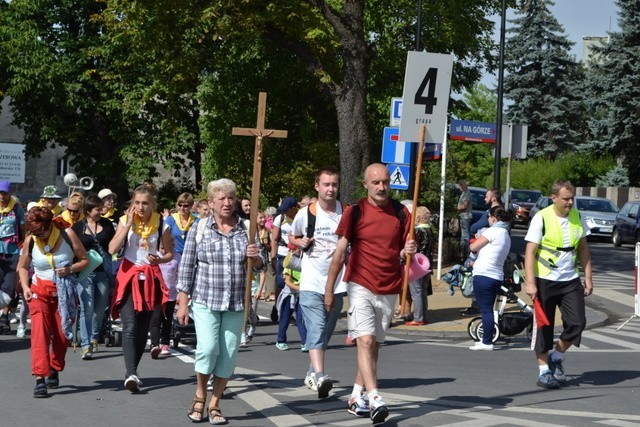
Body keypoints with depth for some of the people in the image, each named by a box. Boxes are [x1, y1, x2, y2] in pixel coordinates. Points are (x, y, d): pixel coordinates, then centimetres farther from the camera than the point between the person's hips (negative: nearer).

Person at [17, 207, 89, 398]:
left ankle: (54, 371, 30)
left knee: (62, 334, 6)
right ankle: (40, 379, -21)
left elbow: (85, 260, -2)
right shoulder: (30, 240, -7)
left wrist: (70, 269, -21)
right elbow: (23, 266, 8)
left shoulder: (67, 235, -11)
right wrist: (25, 286, -7)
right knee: (39, 332, -15)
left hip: (65, 292, 1)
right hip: (39, 290, 0)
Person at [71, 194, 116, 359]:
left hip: (104, 272, 3)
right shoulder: (78, 227, 1)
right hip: (85, 273, -3)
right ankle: (86, 345, -13)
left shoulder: (107, 224, 7)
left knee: (100, 309, 11)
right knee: (87, 309, -11)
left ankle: (94, 338, 30)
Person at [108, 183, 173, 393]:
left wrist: (159, 260, -15)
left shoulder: (161, 224, -2)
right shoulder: (125, 220, -3)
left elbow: (170, 254, 7)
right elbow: (112, 249, -13)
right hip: (128, 276, -2)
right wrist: (129, 224, -15)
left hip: (150, 278, 2)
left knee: (143, 328, 7)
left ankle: (132, 372, 20)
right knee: (130, 327, -16)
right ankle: (131, 373, -27)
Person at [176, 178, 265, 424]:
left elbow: (260, 265, 9)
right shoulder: (199, 230, 0)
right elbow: (186, 268, 1)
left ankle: (215, 404, 16)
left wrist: (255, 257, -15)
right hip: (205, 302, -2)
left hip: (236, 303, 2)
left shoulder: (246, 229, 5)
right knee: (208, 348, -16)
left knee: (228, 354, 2)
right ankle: (199, 396, 8)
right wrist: (183, 303, -2)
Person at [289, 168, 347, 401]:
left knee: (325, 333, 12)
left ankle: (312, 373, 30)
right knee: (316, 328, -17)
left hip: (337, 283, 2)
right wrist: (300, 243, -4)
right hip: (311, 282, -2)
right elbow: (292, 237, 19)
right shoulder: (305, 213, 1)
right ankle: (319, 375, -29)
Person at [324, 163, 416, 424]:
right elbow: (340, 252, -1)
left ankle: (357, 396, 23)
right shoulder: (354, 212, -4)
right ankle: (375, 400, -25)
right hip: (361, 287, -4)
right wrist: (329, 290, -1)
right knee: (365, 341, -16)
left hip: (389, 291, 4)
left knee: (374, 344, 11)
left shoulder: (401, 213, 4)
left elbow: (404, 250, 11)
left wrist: (408, 252, -14)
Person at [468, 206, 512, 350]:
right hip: (497, 277, 9)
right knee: (488, 309, 14)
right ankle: (487, 340, 17)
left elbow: (473, 247, -7)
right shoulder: (506, 236, 18)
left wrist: (476, 240, 13)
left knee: (485, 309, -7)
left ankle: (487, 342, -7)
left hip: (483, 275, -9)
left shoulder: (492, 231, -9)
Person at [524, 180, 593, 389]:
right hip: (545, 280, -4)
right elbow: (530, 252, -12)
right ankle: (544, 370, 13)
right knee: (543, 326, 2)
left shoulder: (577, 217, 5)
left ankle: (557, 357, 18)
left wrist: (588, 277, 8)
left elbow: (583, 249, 14)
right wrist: (530, 283, -19)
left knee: (577, 323, -4)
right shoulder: (541, 218, -10)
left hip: (570, 280, 4)